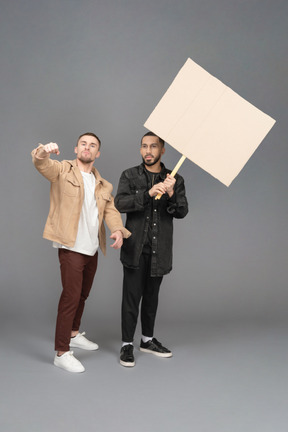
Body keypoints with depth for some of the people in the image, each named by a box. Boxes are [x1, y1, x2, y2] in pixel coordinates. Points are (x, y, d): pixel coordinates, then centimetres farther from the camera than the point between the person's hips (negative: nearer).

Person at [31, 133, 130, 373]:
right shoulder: (63, 170, 0)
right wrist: (43, 152, -44)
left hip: (92, 249, 7)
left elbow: (111, 210, 6)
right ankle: (62, 353, -5)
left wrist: (118, 229, -15)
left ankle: (74, 335, 38)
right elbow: (42, 165, -20)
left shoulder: (103, 185, 17)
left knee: (82, 295, 19)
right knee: (71, 296, -11)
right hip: (71, 247, -7)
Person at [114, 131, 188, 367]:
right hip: (135, 248, -2)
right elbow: (120, 203, -14)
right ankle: (127, 345, 10)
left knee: (152, 296, 15)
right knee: (132, 296, -2)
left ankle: (148, 339, 30)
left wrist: (171, 193, -23)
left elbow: (182, 212, -4)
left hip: (160, 249, 2)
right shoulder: (130, 176, 1)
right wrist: (148, 193, -26)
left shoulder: (175, 180, 5)